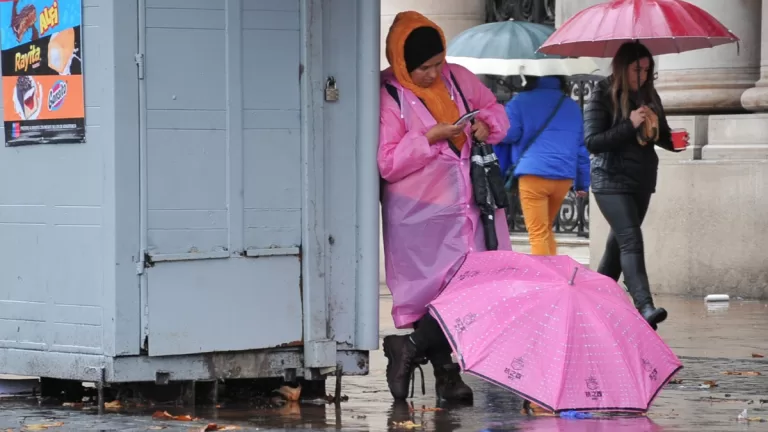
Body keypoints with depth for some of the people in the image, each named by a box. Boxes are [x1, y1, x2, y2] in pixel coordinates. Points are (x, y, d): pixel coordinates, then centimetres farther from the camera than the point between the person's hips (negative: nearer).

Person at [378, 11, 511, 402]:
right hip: (421, 215, -5)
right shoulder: (388, 97, -9)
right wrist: (429, 138, -20)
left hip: (465, 204, 5)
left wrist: (488, 124, -2)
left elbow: (493, 107, 21)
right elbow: (387, 163, -14)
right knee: (443, 288, -8)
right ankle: (445, 373, 8)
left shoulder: (457, 78, 6)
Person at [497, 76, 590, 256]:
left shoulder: (521, 102, 5)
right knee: (546, 229, 21)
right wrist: (583, 183, 23)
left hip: (534, 174, -5)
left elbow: (508, 133, -3)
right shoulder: (572, 106, 19)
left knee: (538, 233, -3)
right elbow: (582, 147, 19)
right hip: (564, 177, 5)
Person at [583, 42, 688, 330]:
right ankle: (644, 307, -30)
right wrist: (629, 125, -22)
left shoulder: (649, 97, 9)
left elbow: (662, 136, 18)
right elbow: (592, 142, -14)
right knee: (631, 240, -19)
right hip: (612, 181, -7)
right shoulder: (602, 97, -8)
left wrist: (674, 141, -6)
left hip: (642, 181, 7)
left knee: (619, 242, 12)